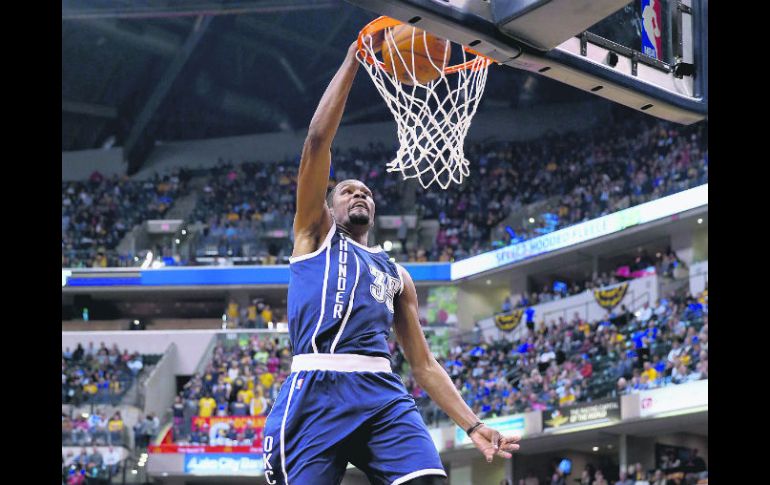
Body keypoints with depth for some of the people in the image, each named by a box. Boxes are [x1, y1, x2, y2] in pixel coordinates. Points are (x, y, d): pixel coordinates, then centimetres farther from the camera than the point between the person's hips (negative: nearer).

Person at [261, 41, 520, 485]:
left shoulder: (396, 275, 31)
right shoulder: (315, 234, 21)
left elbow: (423, 363, 27)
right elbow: (318, 140, 9)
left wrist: (472, 425, 14)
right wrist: (354, 60, 9)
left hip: (383, 395, 3)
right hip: (316, 391, -3)